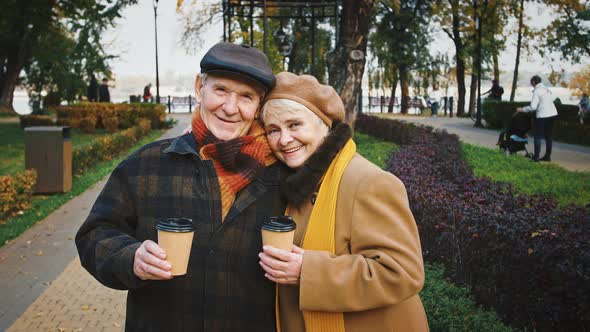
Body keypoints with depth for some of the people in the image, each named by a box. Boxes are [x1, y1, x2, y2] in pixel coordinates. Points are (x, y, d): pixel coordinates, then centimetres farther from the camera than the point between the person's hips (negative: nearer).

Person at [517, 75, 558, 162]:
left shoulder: (537, 91, -10)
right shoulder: (547, 89, 14)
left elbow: (533, 107, -15)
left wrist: (522, 109, -3)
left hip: (543, 115, -8)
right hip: (552, 113, 8)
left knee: (538, 136, -1)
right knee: (548, 136, 14)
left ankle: (536, 157, -2)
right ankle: (547, 156, 18)